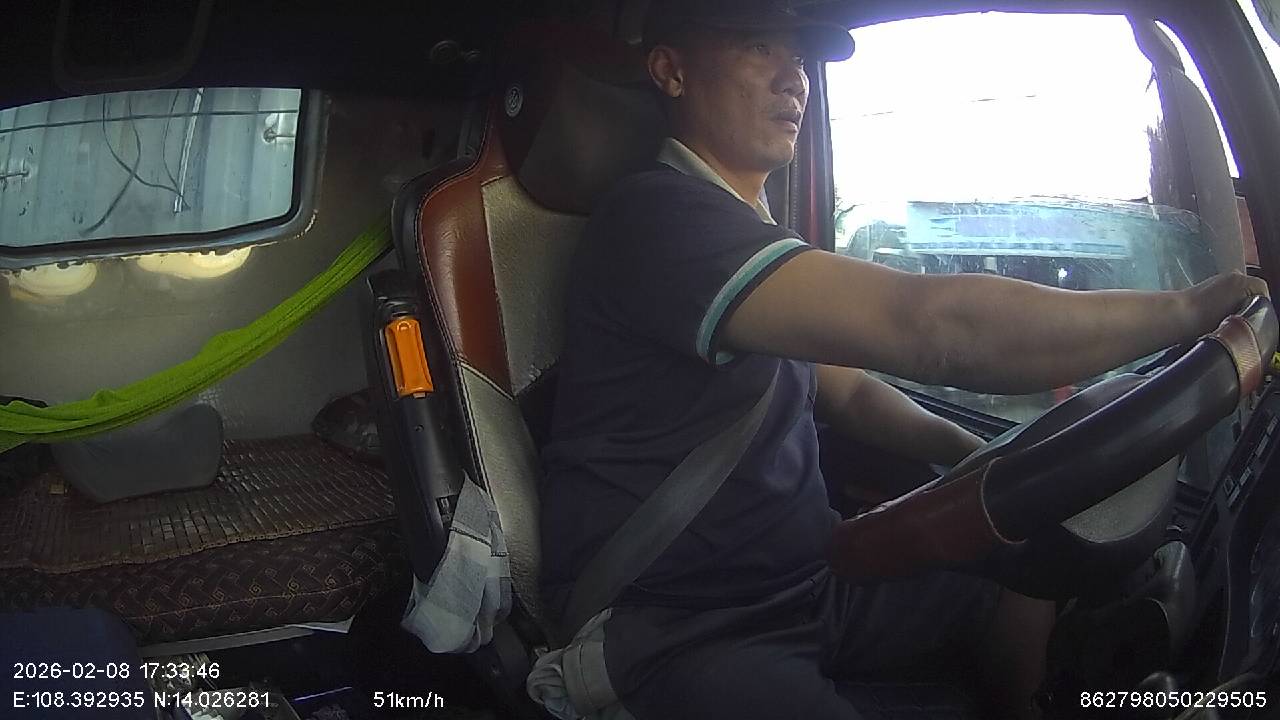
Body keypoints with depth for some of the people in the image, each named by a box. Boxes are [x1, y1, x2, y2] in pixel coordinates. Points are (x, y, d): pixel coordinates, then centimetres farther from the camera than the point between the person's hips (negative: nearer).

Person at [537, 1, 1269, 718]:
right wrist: (1188, 309, -20)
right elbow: (931, 325, -31)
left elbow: (847, 387, 18)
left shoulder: (754, 235, 12)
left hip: (811, 575, 10)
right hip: (685, 631, -9)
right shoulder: (659, 217, -22)